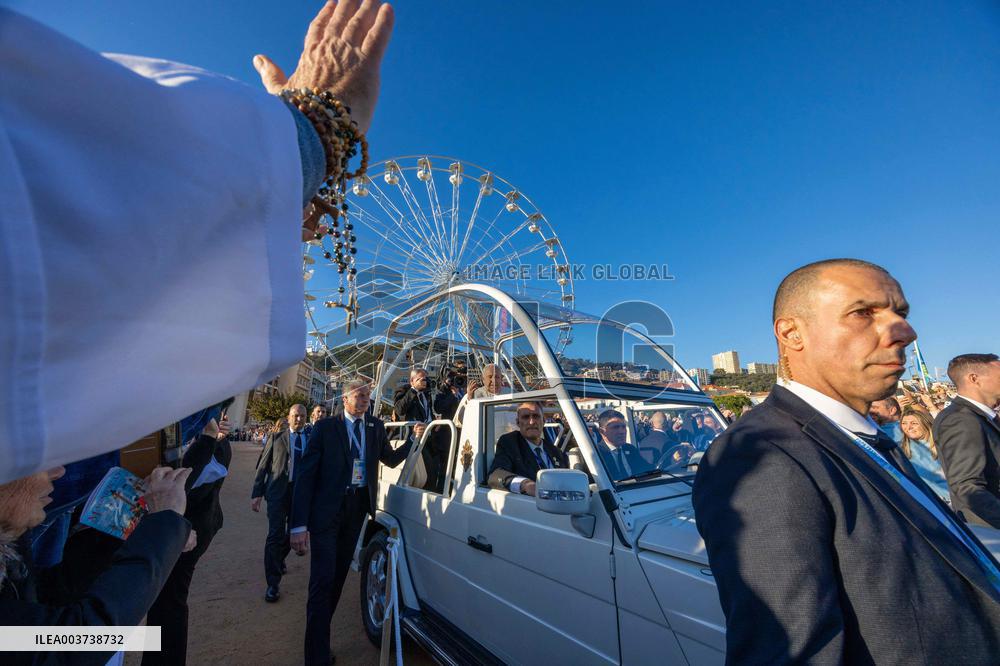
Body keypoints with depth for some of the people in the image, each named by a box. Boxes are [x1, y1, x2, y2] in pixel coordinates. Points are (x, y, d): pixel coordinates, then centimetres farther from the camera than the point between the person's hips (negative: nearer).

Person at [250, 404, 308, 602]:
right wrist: (257, 493, -3)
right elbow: (263, 467, 3)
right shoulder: (276, 439, 4)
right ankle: (273, 584, 7)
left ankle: (278, 561, 45)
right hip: (279, 491, -2)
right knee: (275, 535, -5)